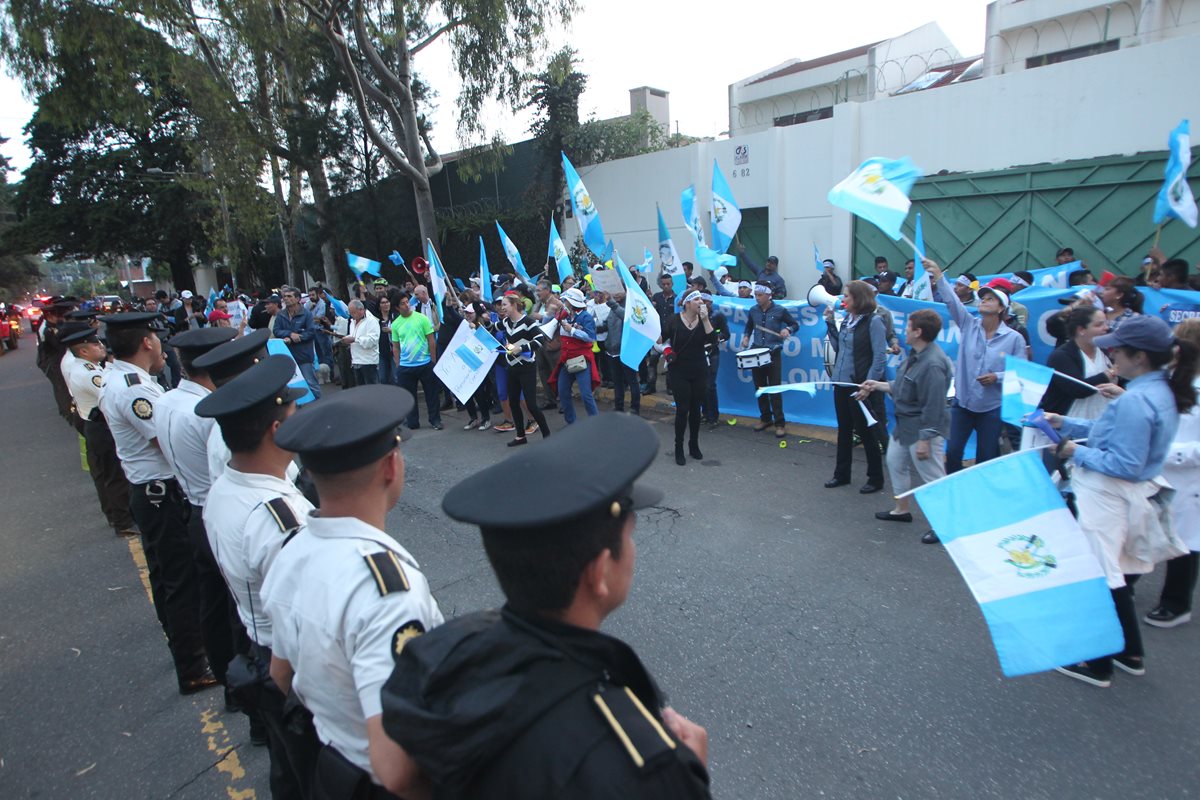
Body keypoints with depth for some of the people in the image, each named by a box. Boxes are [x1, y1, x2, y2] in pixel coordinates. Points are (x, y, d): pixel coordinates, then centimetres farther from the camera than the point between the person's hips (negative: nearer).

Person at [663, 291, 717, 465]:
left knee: (695, 409, 10)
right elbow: (661, 338, 7)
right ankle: (679, 449, 7)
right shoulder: (675, 321, -7)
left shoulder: (703, 320, 1)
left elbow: (712, 339, -14)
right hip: (679, 372, -3)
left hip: (699, 372, 3)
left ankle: (694, 445, 25)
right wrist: (665, 350, -8)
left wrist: (705, 319, -19)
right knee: (682, 410, -4)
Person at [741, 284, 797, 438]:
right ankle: (765, 418, 25)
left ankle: (780, 423, 1)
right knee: (759, 388, 10)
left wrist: (787, 329, -19)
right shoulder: (753, 310, 4)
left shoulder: (780, 310, -6)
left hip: (774, 353, -4)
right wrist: (746, 337, 1)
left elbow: (795, 325, 3)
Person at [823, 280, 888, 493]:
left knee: (865, 431, 5)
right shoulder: (847, 320, 8)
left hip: (859, 386, -7)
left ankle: (875, 478, 20)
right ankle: (842, 474, 29)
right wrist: (831, 323, 8)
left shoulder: (874, 321, -13)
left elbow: (880, 357, -16)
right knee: (844, 430, 16)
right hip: (841, 383, 7)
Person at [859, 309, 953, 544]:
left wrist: (924, 440, -22)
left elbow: (933, 407, -25)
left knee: (932, 476, 1)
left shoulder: (933, 364, -27)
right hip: (904, 424, 11)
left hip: (923, 429, -10)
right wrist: (878, 385, 20)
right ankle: (901, 509, 40)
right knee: (895, 461, 22)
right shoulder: (915, 354, 2)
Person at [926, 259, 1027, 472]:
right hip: (962, 402, 1)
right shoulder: (968, 325, -1)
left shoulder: (1014, 338, -5)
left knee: (986, 457, 10)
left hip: (992, 407, -1)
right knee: (952, 452, 3)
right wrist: (939, 276, -26)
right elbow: (951, 300, -14)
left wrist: (997, 377, -22)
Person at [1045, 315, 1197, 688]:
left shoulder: (1135, 400, -24)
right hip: (1134, 498, 10)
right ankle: (1130, 654, 39)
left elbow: (1124, 465, -24)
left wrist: (1078, 453, -12)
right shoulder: (1162, 392, 7)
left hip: (1108, 500, -10)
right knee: (1118, 578, 23)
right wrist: (1066, 423, 10)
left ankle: (1098, 665, 18)